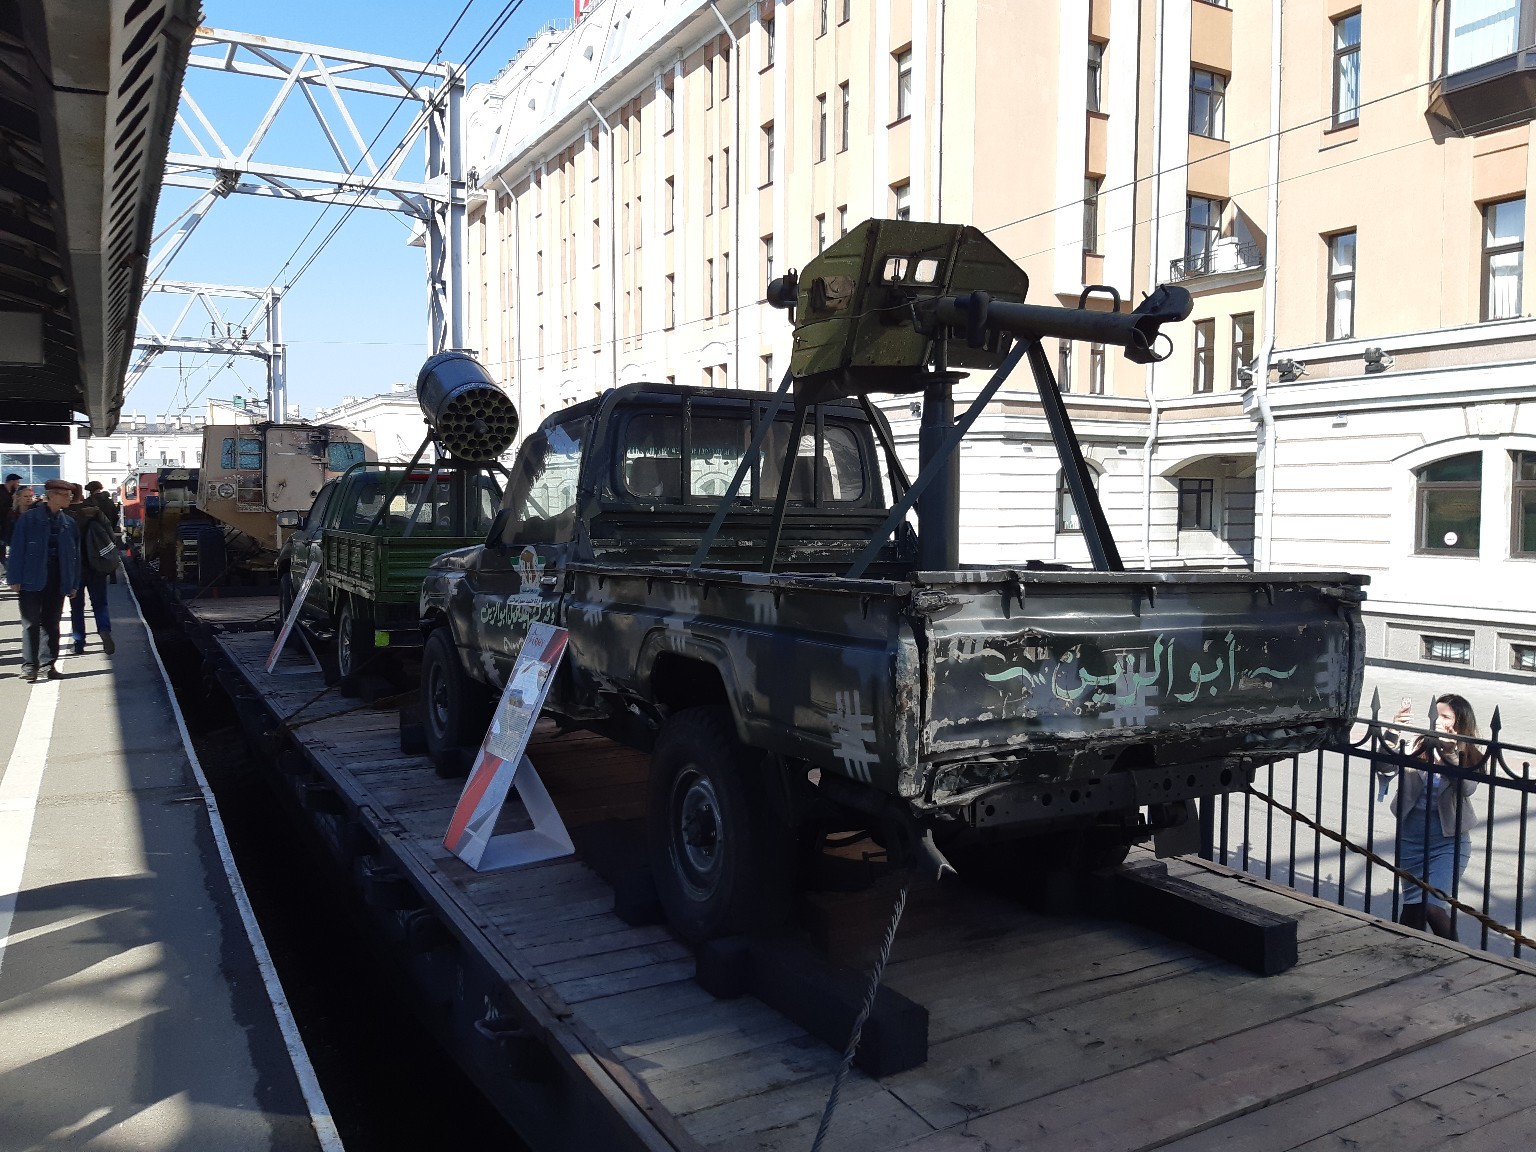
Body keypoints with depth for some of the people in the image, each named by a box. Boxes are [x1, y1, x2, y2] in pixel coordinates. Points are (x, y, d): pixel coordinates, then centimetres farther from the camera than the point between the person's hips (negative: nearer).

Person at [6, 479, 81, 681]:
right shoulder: (29, 518, -4)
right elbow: (17, 549, -6)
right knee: (31, 623, -1)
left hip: (57, 579, 4)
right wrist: (15, 579, -10)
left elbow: (75, 554, 10)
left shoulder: (68, 523, 8)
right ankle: (29, 665, 3)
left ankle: (47, 664, 15)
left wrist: (74, 583, 6)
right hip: (32, 579, -4)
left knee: (51, 623, 8)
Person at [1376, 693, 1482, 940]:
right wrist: (1393, 734, -33)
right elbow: (1386, 767, -18)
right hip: (1412, 838, 2)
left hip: (1449, 842, -2)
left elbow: (1466, 788, -26)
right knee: (1412, 903, 13)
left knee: (1431, 904, -14)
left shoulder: (1472, 760, -6)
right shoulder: (1420, 748, -4)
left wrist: (1451, 755, -43)